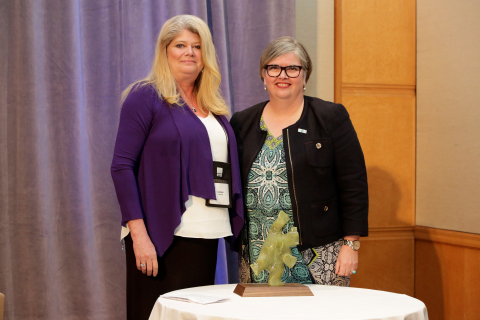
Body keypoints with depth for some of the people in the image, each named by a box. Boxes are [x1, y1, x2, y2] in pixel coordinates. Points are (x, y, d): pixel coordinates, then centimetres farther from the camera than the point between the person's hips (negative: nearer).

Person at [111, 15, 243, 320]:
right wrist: (139, 234, -16)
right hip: (162, 237, -6)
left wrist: (236, 224, 6)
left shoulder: (212, 106, 15)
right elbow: (122, 166, -9)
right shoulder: (145, 96, -4)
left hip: (207, 236, 6)